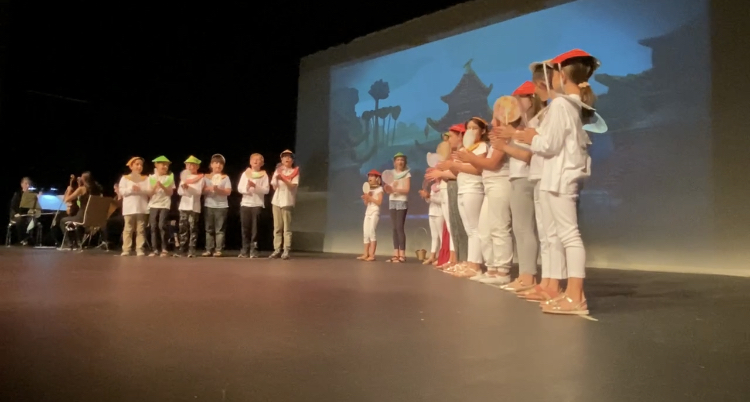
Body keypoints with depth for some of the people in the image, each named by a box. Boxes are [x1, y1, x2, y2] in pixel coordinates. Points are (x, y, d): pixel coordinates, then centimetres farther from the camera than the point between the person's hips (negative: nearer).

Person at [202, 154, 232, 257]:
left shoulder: (225, 177, 3)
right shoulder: (206, 177, 8)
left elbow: (228, 192, -5)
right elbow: (202, 190, 2)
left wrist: (218, 189, -19)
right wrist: (209, 188, -16)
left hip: (221, 206, -2)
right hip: (209, 205, 2)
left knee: (220, 229, -2)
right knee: (209, 229, 5)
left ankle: (218, 250, 0)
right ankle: (209, 249, 9)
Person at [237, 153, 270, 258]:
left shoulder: (264, 175, 2)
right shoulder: (245, 173, 9)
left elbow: (266, 190, -7)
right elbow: (239, 188, 4)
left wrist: (255, 186, -20)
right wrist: (246, 188, -16)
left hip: (257, 204, -2)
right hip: (245, 204, 2)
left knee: (255, 228, -1)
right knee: (245, 228, 4)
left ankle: (254, 250, 3)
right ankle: (245, 249, 10)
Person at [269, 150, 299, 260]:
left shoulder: (295, 172, 2)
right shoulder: (277, 171, 14)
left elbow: (293, 186, -11)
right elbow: (274, 187, 10)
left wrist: (283, 179, -24)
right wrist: (276, 179, -9)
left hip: (287, 202, -4)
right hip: (276, 201, 4)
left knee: (287, 228, -4)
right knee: (277, 227, 5)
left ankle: (286, 251, -5)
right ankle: (277, 250, 7)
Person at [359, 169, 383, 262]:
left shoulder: (379, 189, -3)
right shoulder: (368, 189, 17)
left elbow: (379, 202, -13)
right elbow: (366, 203, 14)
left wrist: (370, 197, -16)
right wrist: (365, 198, -5)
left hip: (375, 212, -8)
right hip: (367, 212, 8)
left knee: (372, 232, -15)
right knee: (366, 233, 3)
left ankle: (372, 255, -14)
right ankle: (365, 254, 5)